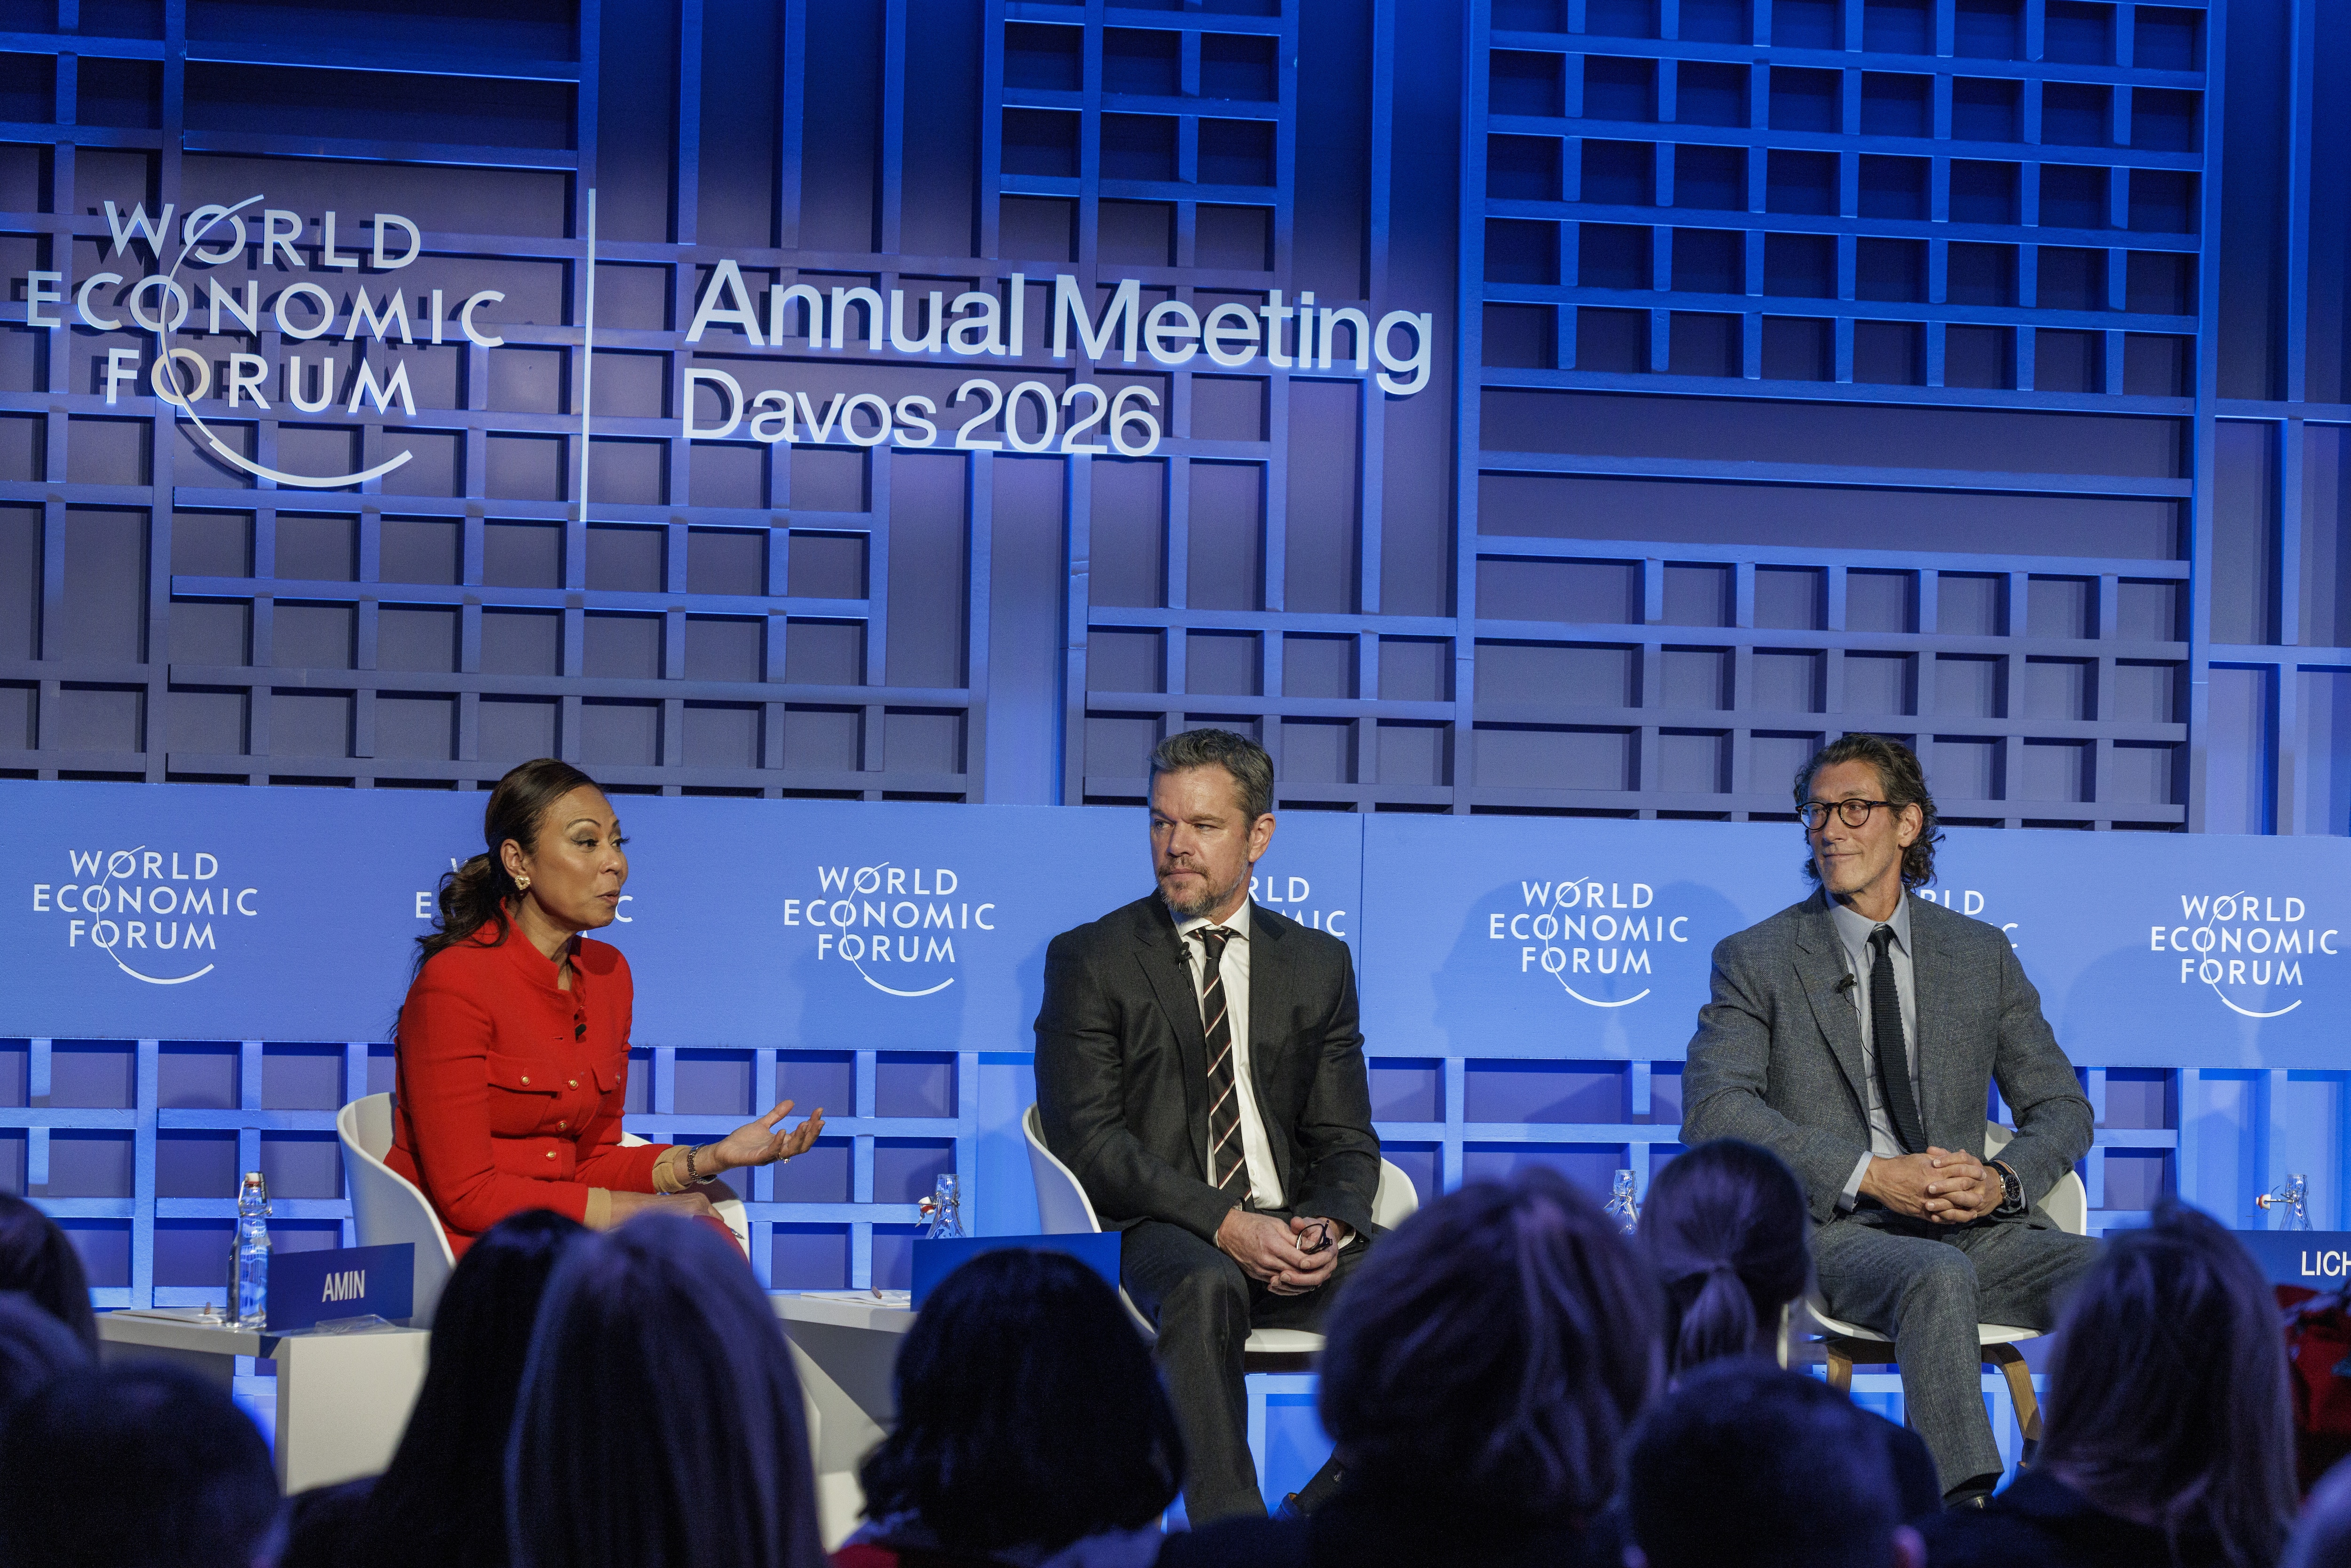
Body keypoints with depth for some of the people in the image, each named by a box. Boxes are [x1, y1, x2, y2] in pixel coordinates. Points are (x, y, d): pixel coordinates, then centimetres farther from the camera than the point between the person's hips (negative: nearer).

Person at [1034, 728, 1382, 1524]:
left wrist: (1329, 1227, -10)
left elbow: (1346, 1141, 14)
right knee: (1206, 1287, -39)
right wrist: (1224, 1225, -17)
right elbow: (1088, 1139, -4)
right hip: (1158, 1235, -3)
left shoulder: (1319, 964, 18)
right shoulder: (1089, 960, 7)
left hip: (1295, 1232, 4)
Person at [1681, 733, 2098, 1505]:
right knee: (1939, 1276, -37)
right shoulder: (1756, 960, 7)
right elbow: (1713, 1110, -7)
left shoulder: (1982, 954, 16)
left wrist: (2002, 1181, -8)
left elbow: (2061, 1107, 17)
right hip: (1833, 1230, -3)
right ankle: (1967, 1516, -42)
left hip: (1975, 1225, 3)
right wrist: (1870, 1175, -18)